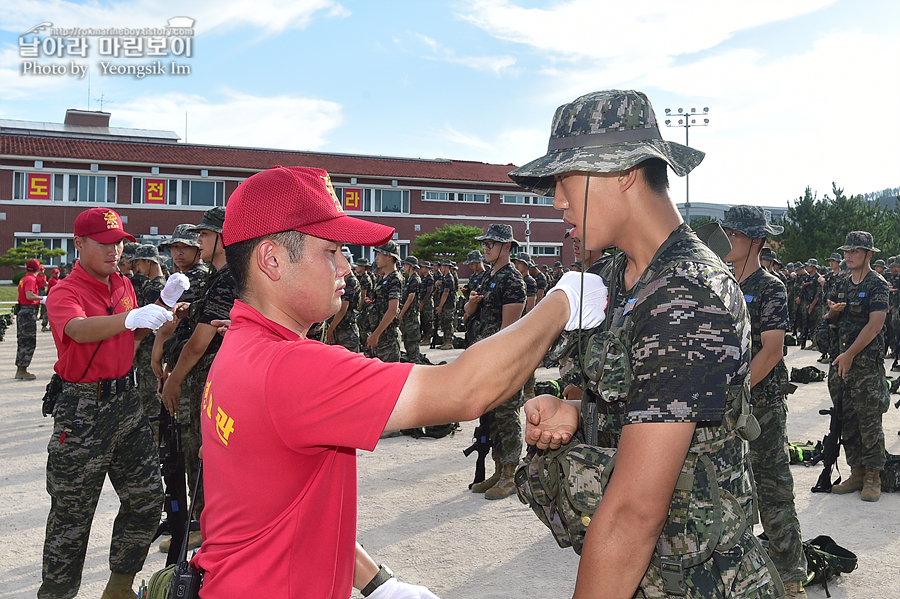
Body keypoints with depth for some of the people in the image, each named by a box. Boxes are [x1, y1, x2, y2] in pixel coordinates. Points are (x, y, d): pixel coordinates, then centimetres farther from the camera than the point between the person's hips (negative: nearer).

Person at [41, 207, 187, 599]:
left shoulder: (123, 285, 9)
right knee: (72, 513, 2)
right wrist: (131, 317, -51)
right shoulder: (65, 292, -12)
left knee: (147, 499, 10)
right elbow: (80, 330, -34)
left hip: (125, 401, 7)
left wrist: (163, 303, 4)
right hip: (82, 409, -7)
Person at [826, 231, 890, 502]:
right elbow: (831, 321, 21)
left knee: (869, 421, -4)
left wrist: (850, 355, -15)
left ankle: (873, 477, 6)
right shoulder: (842, 286, 14)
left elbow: (874, 325, -14)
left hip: (867, 361, -7)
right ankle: (856, 473, 17)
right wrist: (833, 312, -3)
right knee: (847, 419, 8)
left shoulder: (877, 285, -7)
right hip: (842, 358, 7)